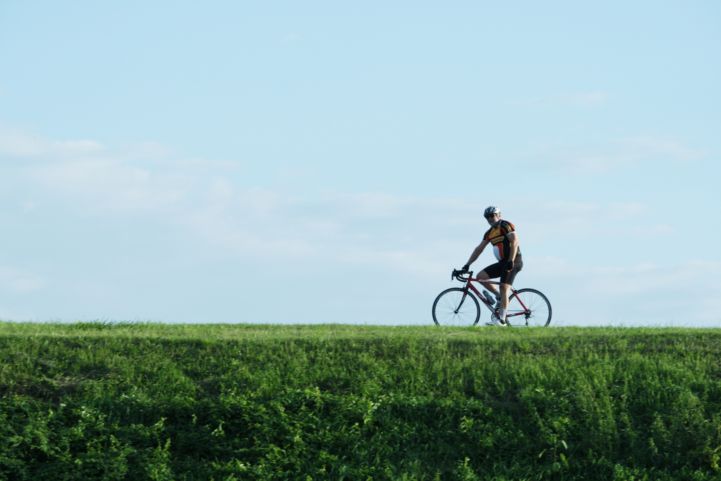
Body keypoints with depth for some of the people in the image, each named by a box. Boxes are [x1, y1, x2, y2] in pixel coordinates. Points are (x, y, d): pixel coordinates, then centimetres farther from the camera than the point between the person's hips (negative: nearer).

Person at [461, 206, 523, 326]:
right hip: (502, 262, 8)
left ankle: (501, 320, -16)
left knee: (504, 289, -15)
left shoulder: (506, 226, -8)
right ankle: (499, 296, 7)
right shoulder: (490, 233, 16)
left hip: (513, 262, -8)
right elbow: (479, 249, 16)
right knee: (480, 276, -4)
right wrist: (467, 265, 8)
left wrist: (511, 261, -26)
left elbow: (514, 241, -20)